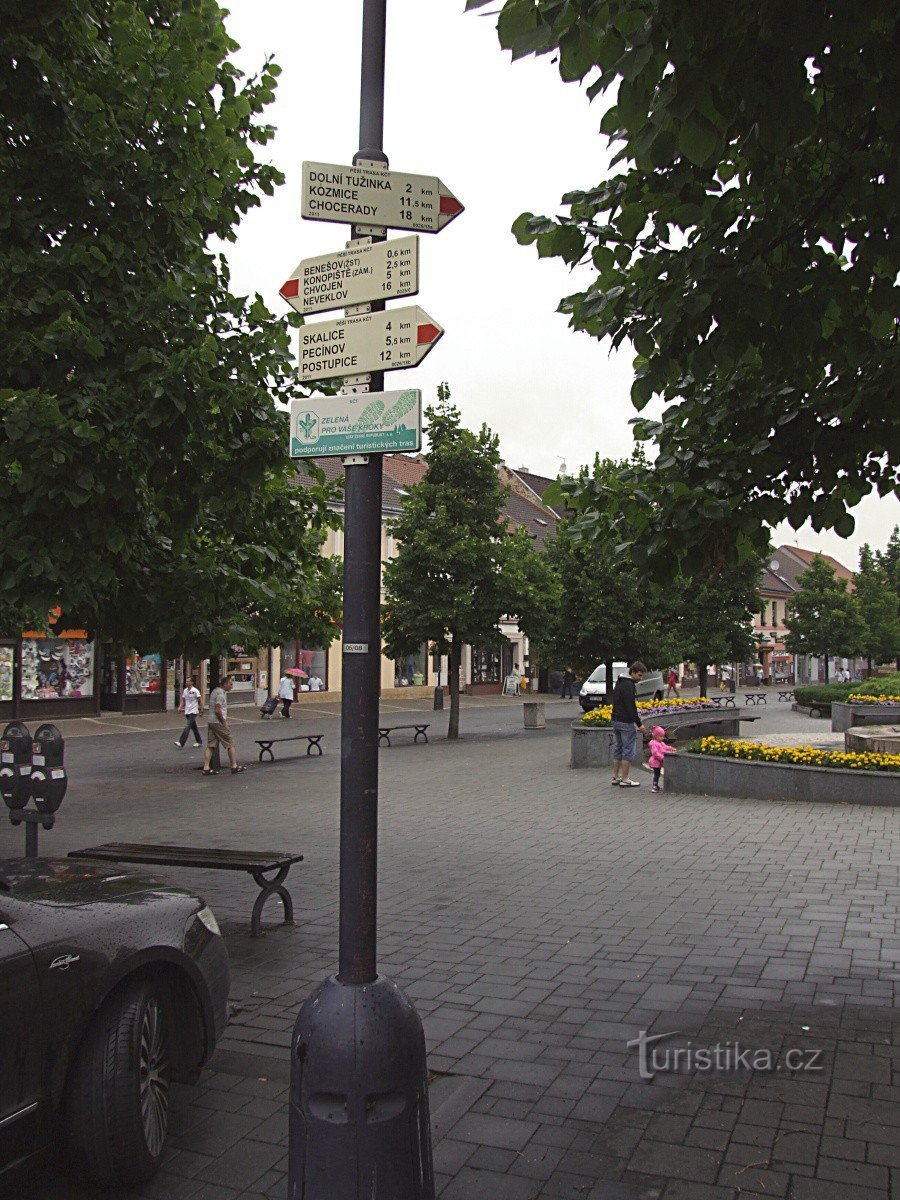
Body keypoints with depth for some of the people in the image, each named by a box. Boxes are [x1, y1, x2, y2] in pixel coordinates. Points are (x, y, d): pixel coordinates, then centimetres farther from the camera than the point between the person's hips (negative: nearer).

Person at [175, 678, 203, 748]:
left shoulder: (195, 691, -11)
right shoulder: (185, 690, 9)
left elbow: (200, 700, -10)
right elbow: (183, 700, 17)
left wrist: (201, 710, -14)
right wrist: (180, 707, 1)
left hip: (193, 712, -8)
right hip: (187, 712, 8)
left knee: (187, 727, -14)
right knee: (194, 727, 15)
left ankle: (181, 743, -20)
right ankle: (199, 742, 25)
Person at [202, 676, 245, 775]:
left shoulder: (214, 691, 15)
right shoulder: (221, 694, -16)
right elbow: (217, 711, -22)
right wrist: (224, 722, -13)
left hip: (211, 721, 9)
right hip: (218, 722, -9)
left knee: (210, 745, 7)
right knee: (230, 744, 1)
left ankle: (206, 768, 4)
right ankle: (234, 767, 8)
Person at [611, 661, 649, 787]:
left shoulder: (619, 683, 15)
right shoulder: (629, 685, -17)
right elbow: (631, 707, -22)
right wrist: (639, 724, -18)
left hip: (615, 720, 10)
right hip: (626, 723, -10)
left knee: (618, 748, 14)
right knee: (628, 750, -2)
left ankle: (615, 777, 17)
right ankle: (624, 779, 0)